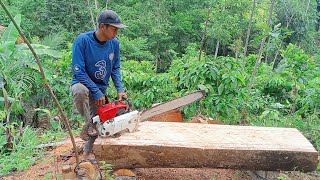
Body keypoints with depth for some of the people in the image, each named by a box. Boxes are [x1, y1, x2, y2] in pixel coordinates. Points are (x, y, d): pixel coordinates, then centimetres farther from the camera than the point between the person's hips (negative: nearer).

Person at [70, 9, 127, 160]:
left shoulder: (114, 43, -7)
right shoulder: (83, 40, -22)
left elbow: (115, 69, 3)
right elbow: (78, 71, -23)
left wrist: (120, 89, -11)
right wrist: (97, 93, -24)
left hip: (100, 91, 4)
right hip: (82, 84, -4)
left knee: (98, 127, 6)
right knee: (80, 91, -41)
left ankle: (86, 153, 35)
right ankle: (89, 124, -16)